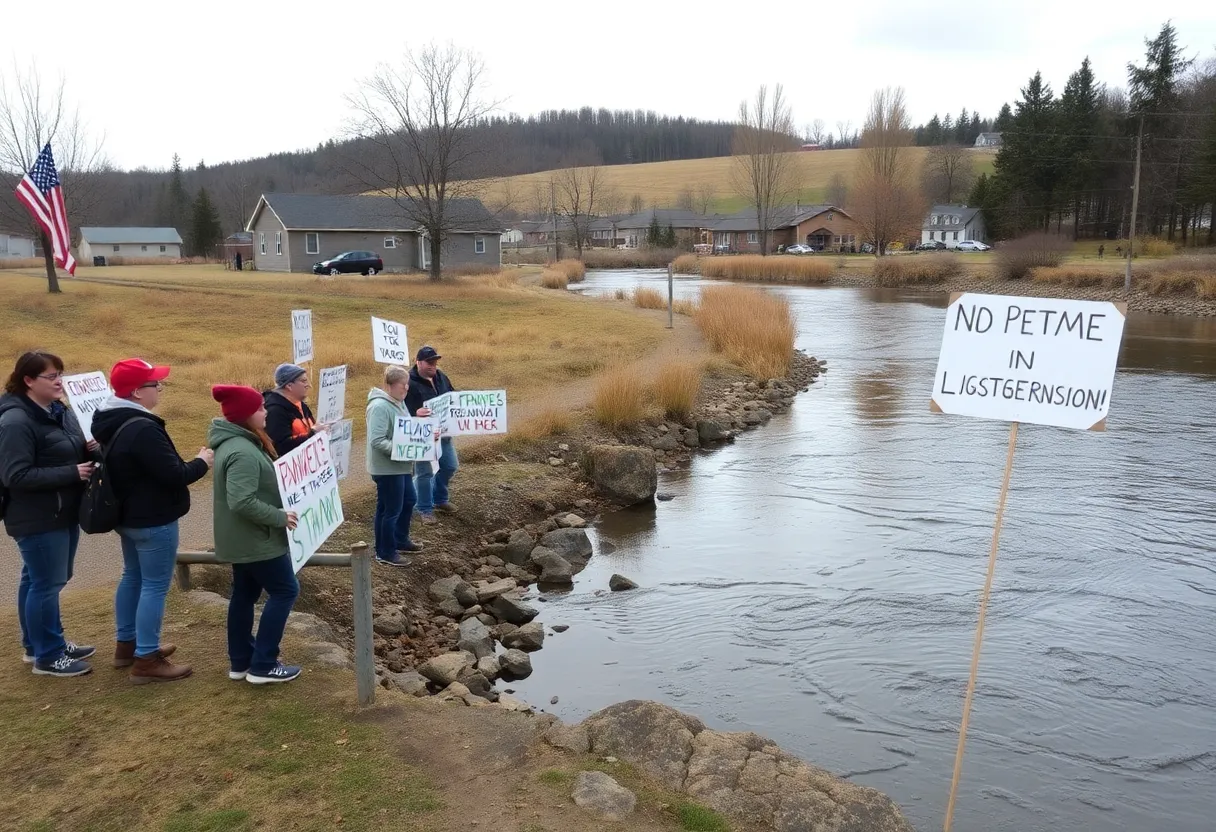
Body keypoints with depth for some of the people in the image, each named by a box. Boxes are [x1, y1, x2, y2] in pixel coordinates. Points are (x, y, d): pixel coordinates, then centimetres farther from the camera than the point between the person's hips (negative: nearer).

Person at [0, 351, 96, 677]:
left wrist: (88, 450, -4)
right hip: (37, 519, -9)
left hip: (63, 513, 9)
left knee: (38, 580, 20)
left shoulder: (59, 411, 7)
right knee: (46, 583, 0)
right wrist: (72, 473, -25)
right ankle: (47, 656, 12)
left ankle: (38, 644, 32)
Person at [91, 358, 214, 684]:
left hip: (127, 514, 10)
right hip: (152, 520, -10)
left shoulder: (110, 422, 5)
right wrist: (201, 462, -9)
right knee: (155, 586, -2)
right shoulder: (143, 429, -27)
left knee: (133, 577, 22)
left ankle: (127, 644, 34)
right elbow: (173, 476, -26)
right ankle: (146, 660, 5)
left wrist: (189, 463, 15)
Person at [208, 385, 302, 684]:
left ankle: (240, 662, 25)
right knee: (285, 591, -1)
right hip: (256, 538, -10)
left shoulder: (235, 443, 8)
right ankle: (262, 665, 1)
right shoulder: (243, 452, -26)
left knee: (244, 594, 16)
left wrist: (276, 515, 14)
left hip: (242, 538, 10)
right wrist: (280, 517, -24)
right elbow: (243, 502, -34)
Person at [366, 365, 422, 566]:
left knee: (408, 501, 22)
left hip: (401, 466, 10)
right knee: (390, 510, 1)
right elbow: (376, 441, -28)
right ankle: (385, 553, 16)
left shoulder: (398, 402, 8)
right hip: (387, 468, -10)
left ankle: (400, 541, 40)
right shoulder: (379, 406, -23)